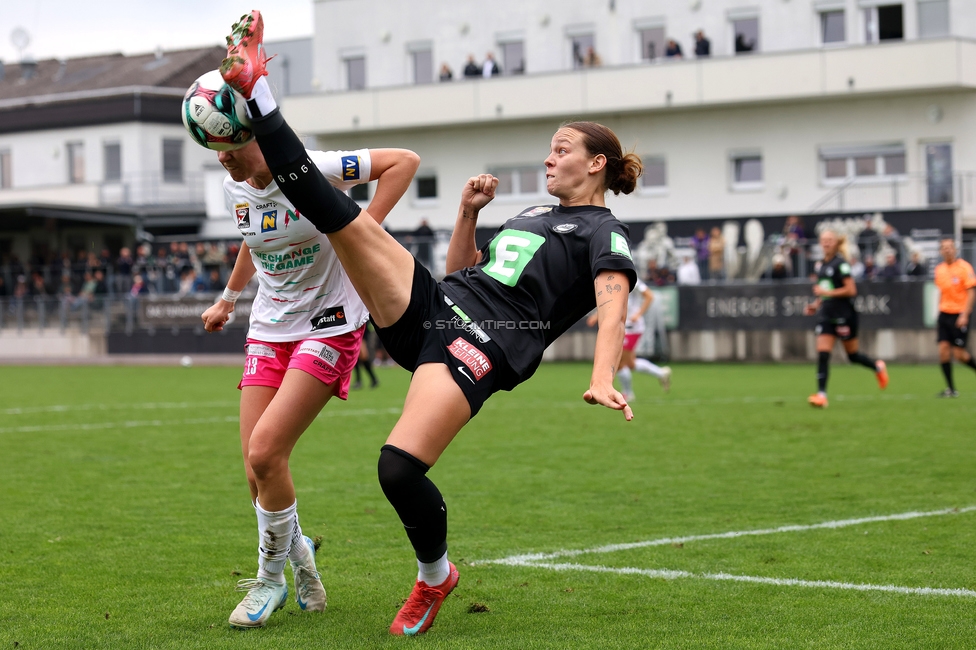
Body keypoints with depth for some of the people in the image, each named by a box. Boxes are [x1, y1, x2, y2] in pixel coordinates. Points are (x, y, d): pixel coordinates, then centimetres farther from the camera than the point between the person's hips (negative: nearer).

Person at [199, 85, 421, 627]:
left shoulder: (312, 171, -18)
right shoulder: (236, 189, 2)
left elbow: (405, 161, -13)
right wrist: (229, 299, 35)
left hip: (329, 329, -6)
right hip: (269, 332, 6)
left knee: (265, 452, -18)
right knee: (258, 470, -3)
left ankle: (272, 577, 3)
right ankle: (297, 552, 27)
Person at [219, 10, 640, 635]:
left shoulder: (603, 231, 6)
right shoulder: (531, 215, 30)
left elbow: (613, 301, -13)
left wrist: (603, 380, -31)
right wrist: (469, 213, 20)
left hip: (481, 343, -7)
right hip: (431, 307, 7)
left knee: (399, 468, -25)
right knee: (344, 216, -11)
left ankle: (434, 576, 2)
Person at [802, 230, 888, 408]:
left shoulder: (840, 263, -13)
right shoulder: (822, 265, 12)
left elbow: (851, 290, -18)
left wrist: (826, 292, -20)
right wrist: (816, 304, 11)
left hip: (843, 316, -7)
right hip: (826, 315, 7)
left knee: (853, 355, 8)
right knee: (822, 354, -7)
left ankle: (878, 367, 36)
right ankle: (821, 394, -10)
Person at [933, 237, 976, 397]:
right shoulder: (939, 269, 9)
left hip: (960, 315, -5)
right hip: (944, 313, 5)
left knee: (959, 354, -9)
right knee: (943, 349, -6)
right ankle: (950, 389, 0)